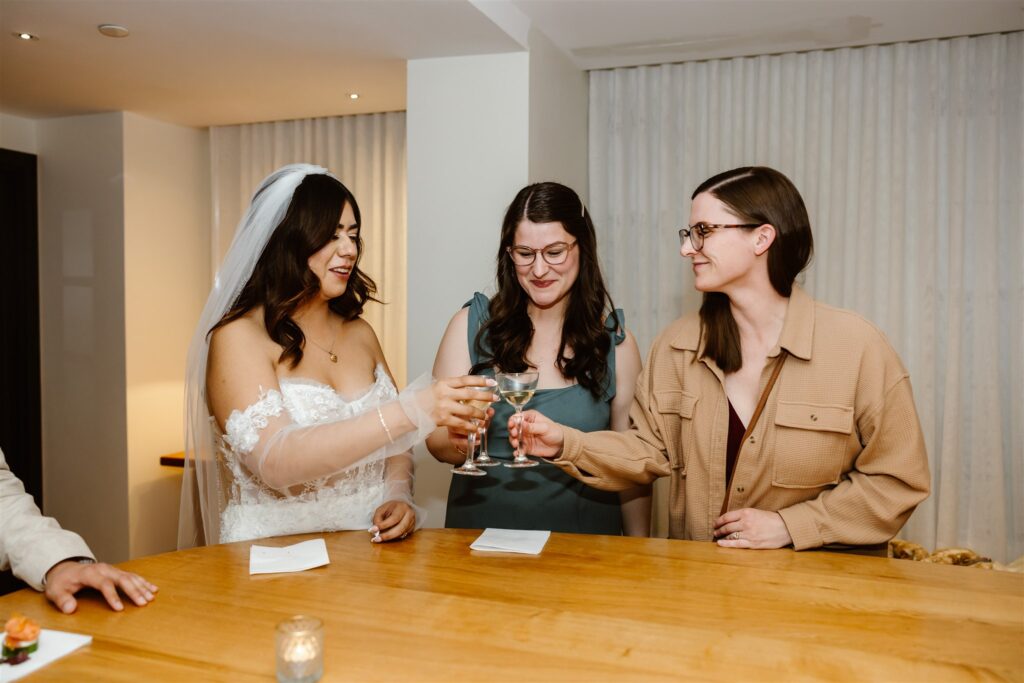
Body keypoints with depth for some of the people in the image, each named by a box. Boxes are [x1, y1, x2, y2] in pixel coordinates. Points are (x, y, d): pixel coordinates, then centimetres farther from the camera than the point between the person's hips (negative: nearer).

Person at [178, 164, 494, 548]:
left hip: (368, 548, 5)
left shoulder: (359, 333, 13)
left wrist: (399, 497, -2)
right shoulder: (237, 337, -7)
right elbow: (275, 461, -21)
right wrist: (409, 411, -28)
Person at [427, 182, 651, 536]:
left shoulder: (614, 337, 3)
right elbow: (437, 439, 0)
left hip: (583, 537, 1)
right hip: (481, 529, 0)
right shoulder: (471, 324, 2)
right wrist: (458, 441, -20)